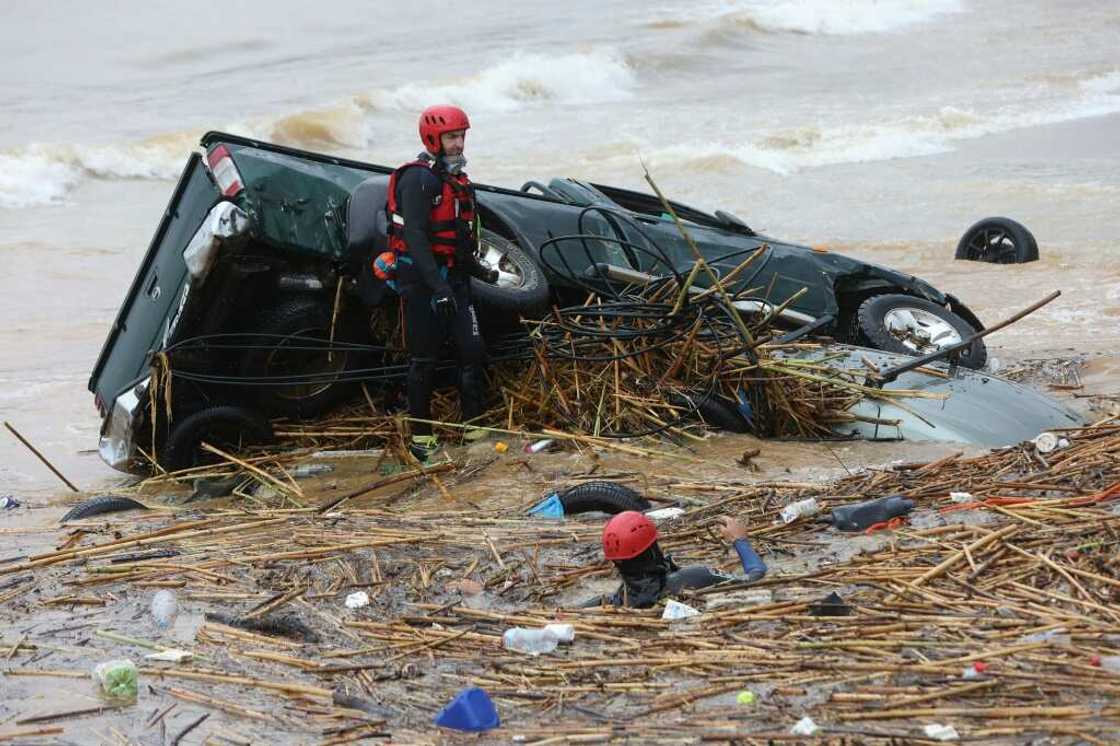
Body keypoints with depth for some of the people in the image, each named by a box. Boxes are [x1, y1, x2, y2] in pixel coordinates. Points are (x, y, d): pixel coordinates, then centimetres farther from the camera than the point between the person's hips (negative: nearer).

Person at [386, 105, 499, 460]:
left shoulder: (457, 180, 16)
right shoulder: (418, 178, -14)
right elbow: (415, 235, -22)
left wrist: (478, 270, 15)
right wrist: (437, 286, -27)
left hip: (453, 278, 8)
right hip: (421, 280, -8)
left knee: (473, 350, 0)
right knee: (425, 360, -1)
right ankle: (421, 438, 8)